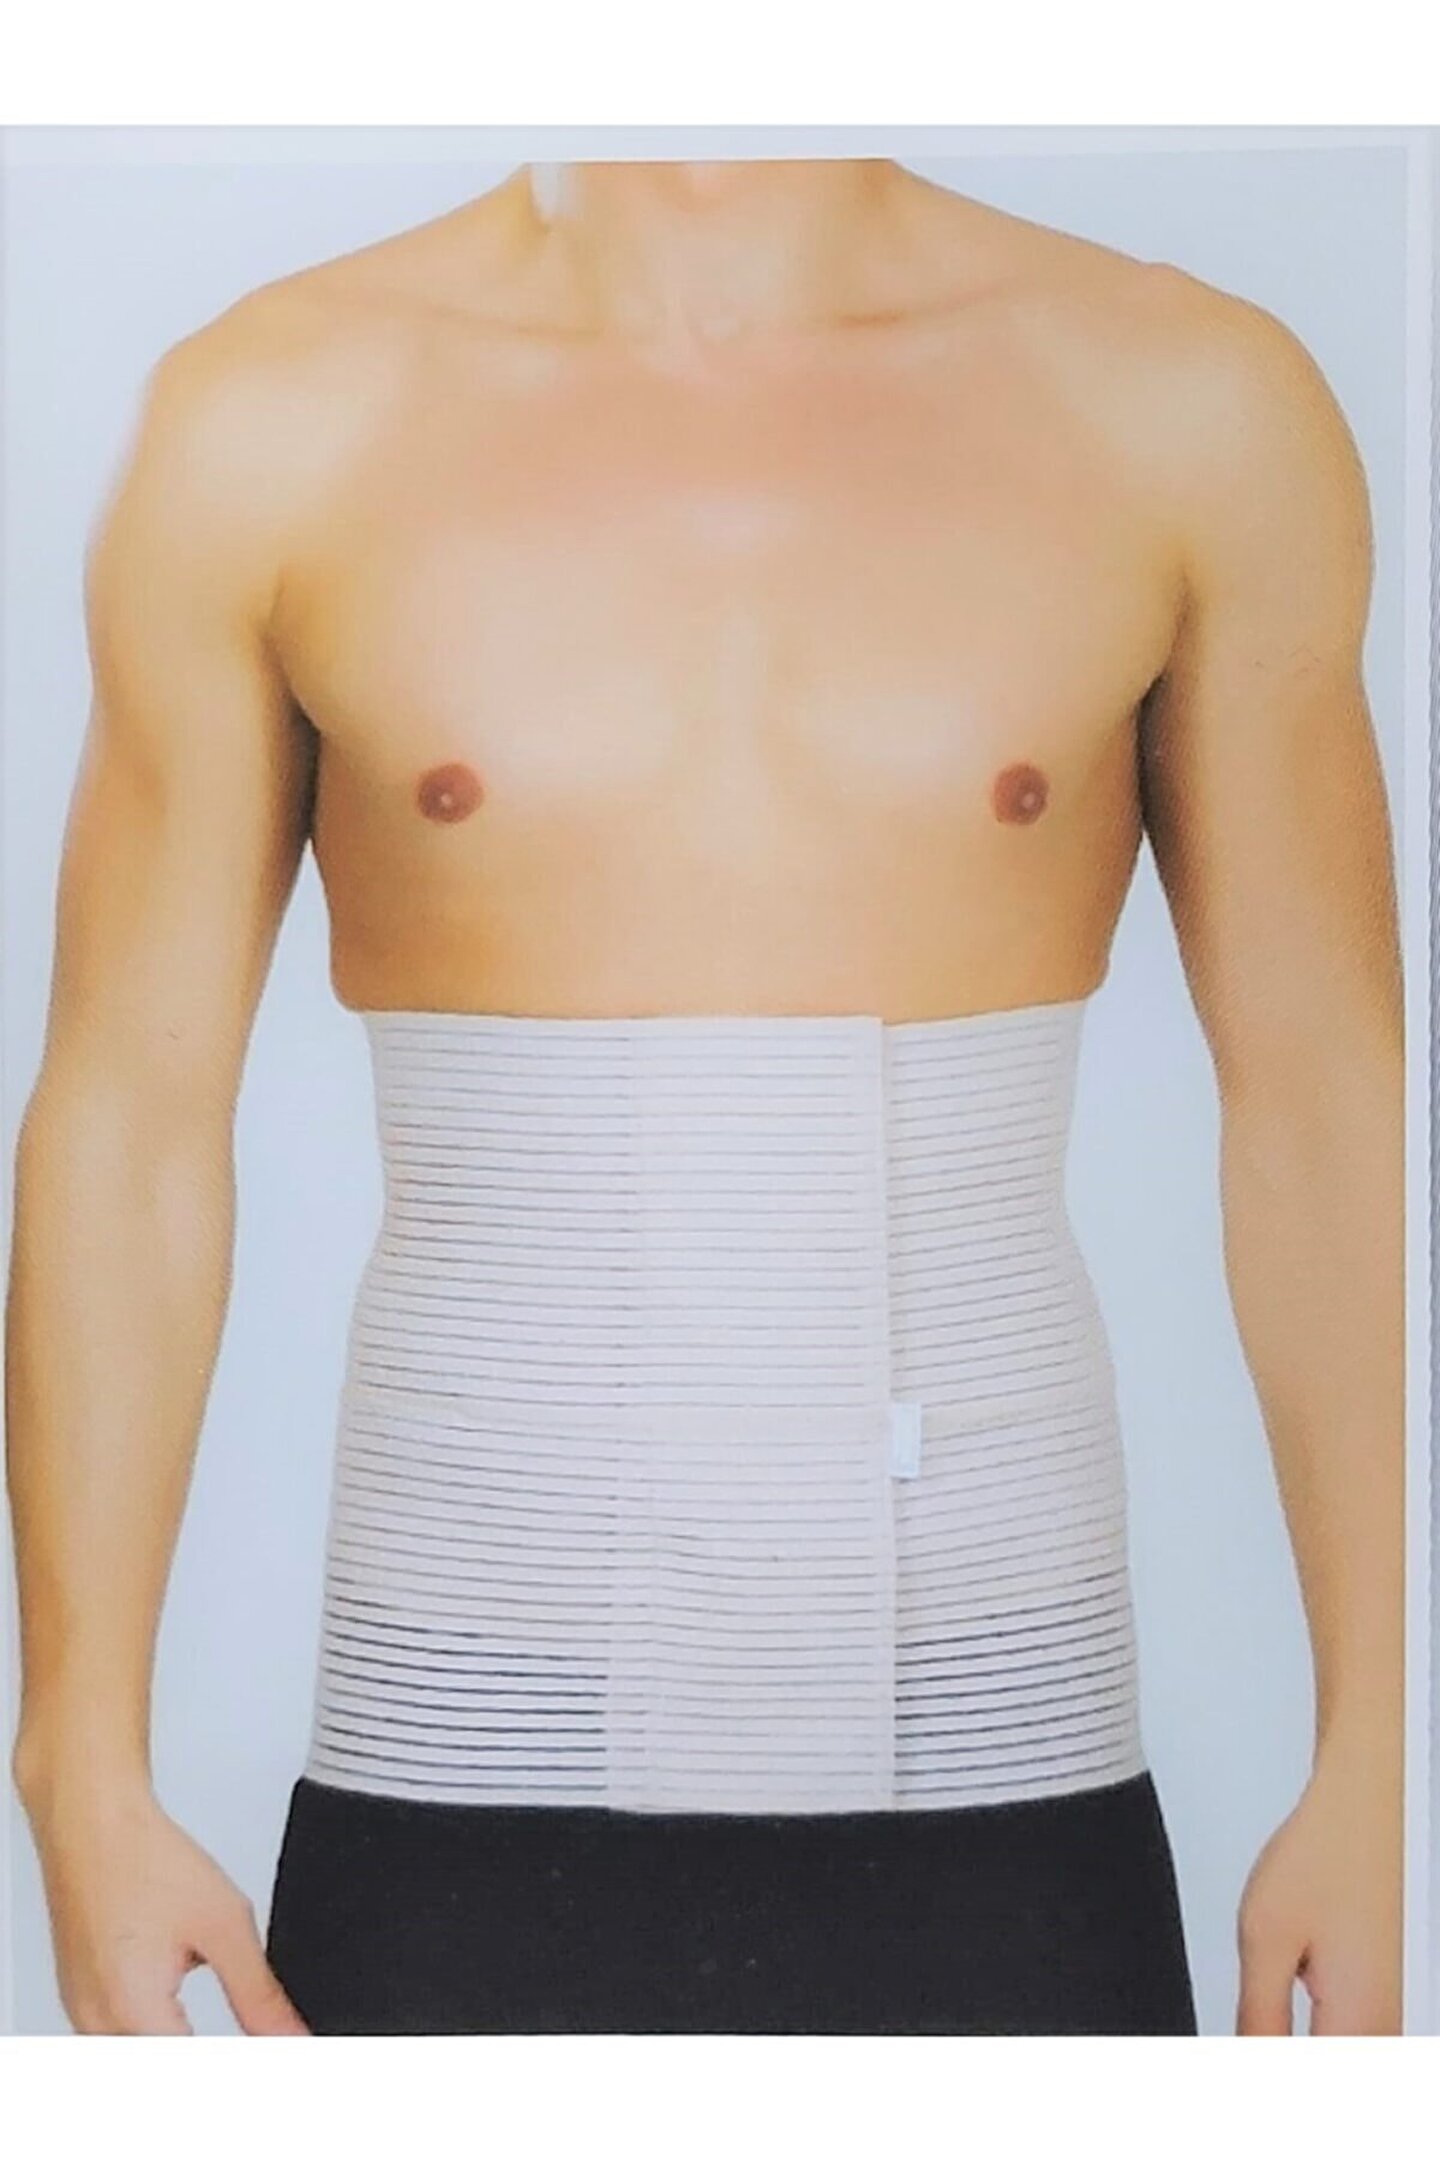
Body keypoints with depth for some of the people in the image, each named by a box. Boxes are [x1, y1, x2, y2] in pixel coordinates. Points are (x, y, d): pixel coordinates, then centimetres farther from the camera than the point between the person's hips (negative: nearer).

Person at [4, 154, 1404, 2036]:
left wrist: (1375, 1760, 2)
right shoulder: (269, 419, -2)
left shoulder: (1188, 405, -1)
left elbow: (1325, 1110, 3)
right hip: (458, 1785, 0)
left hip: (1005, 1758, 1)